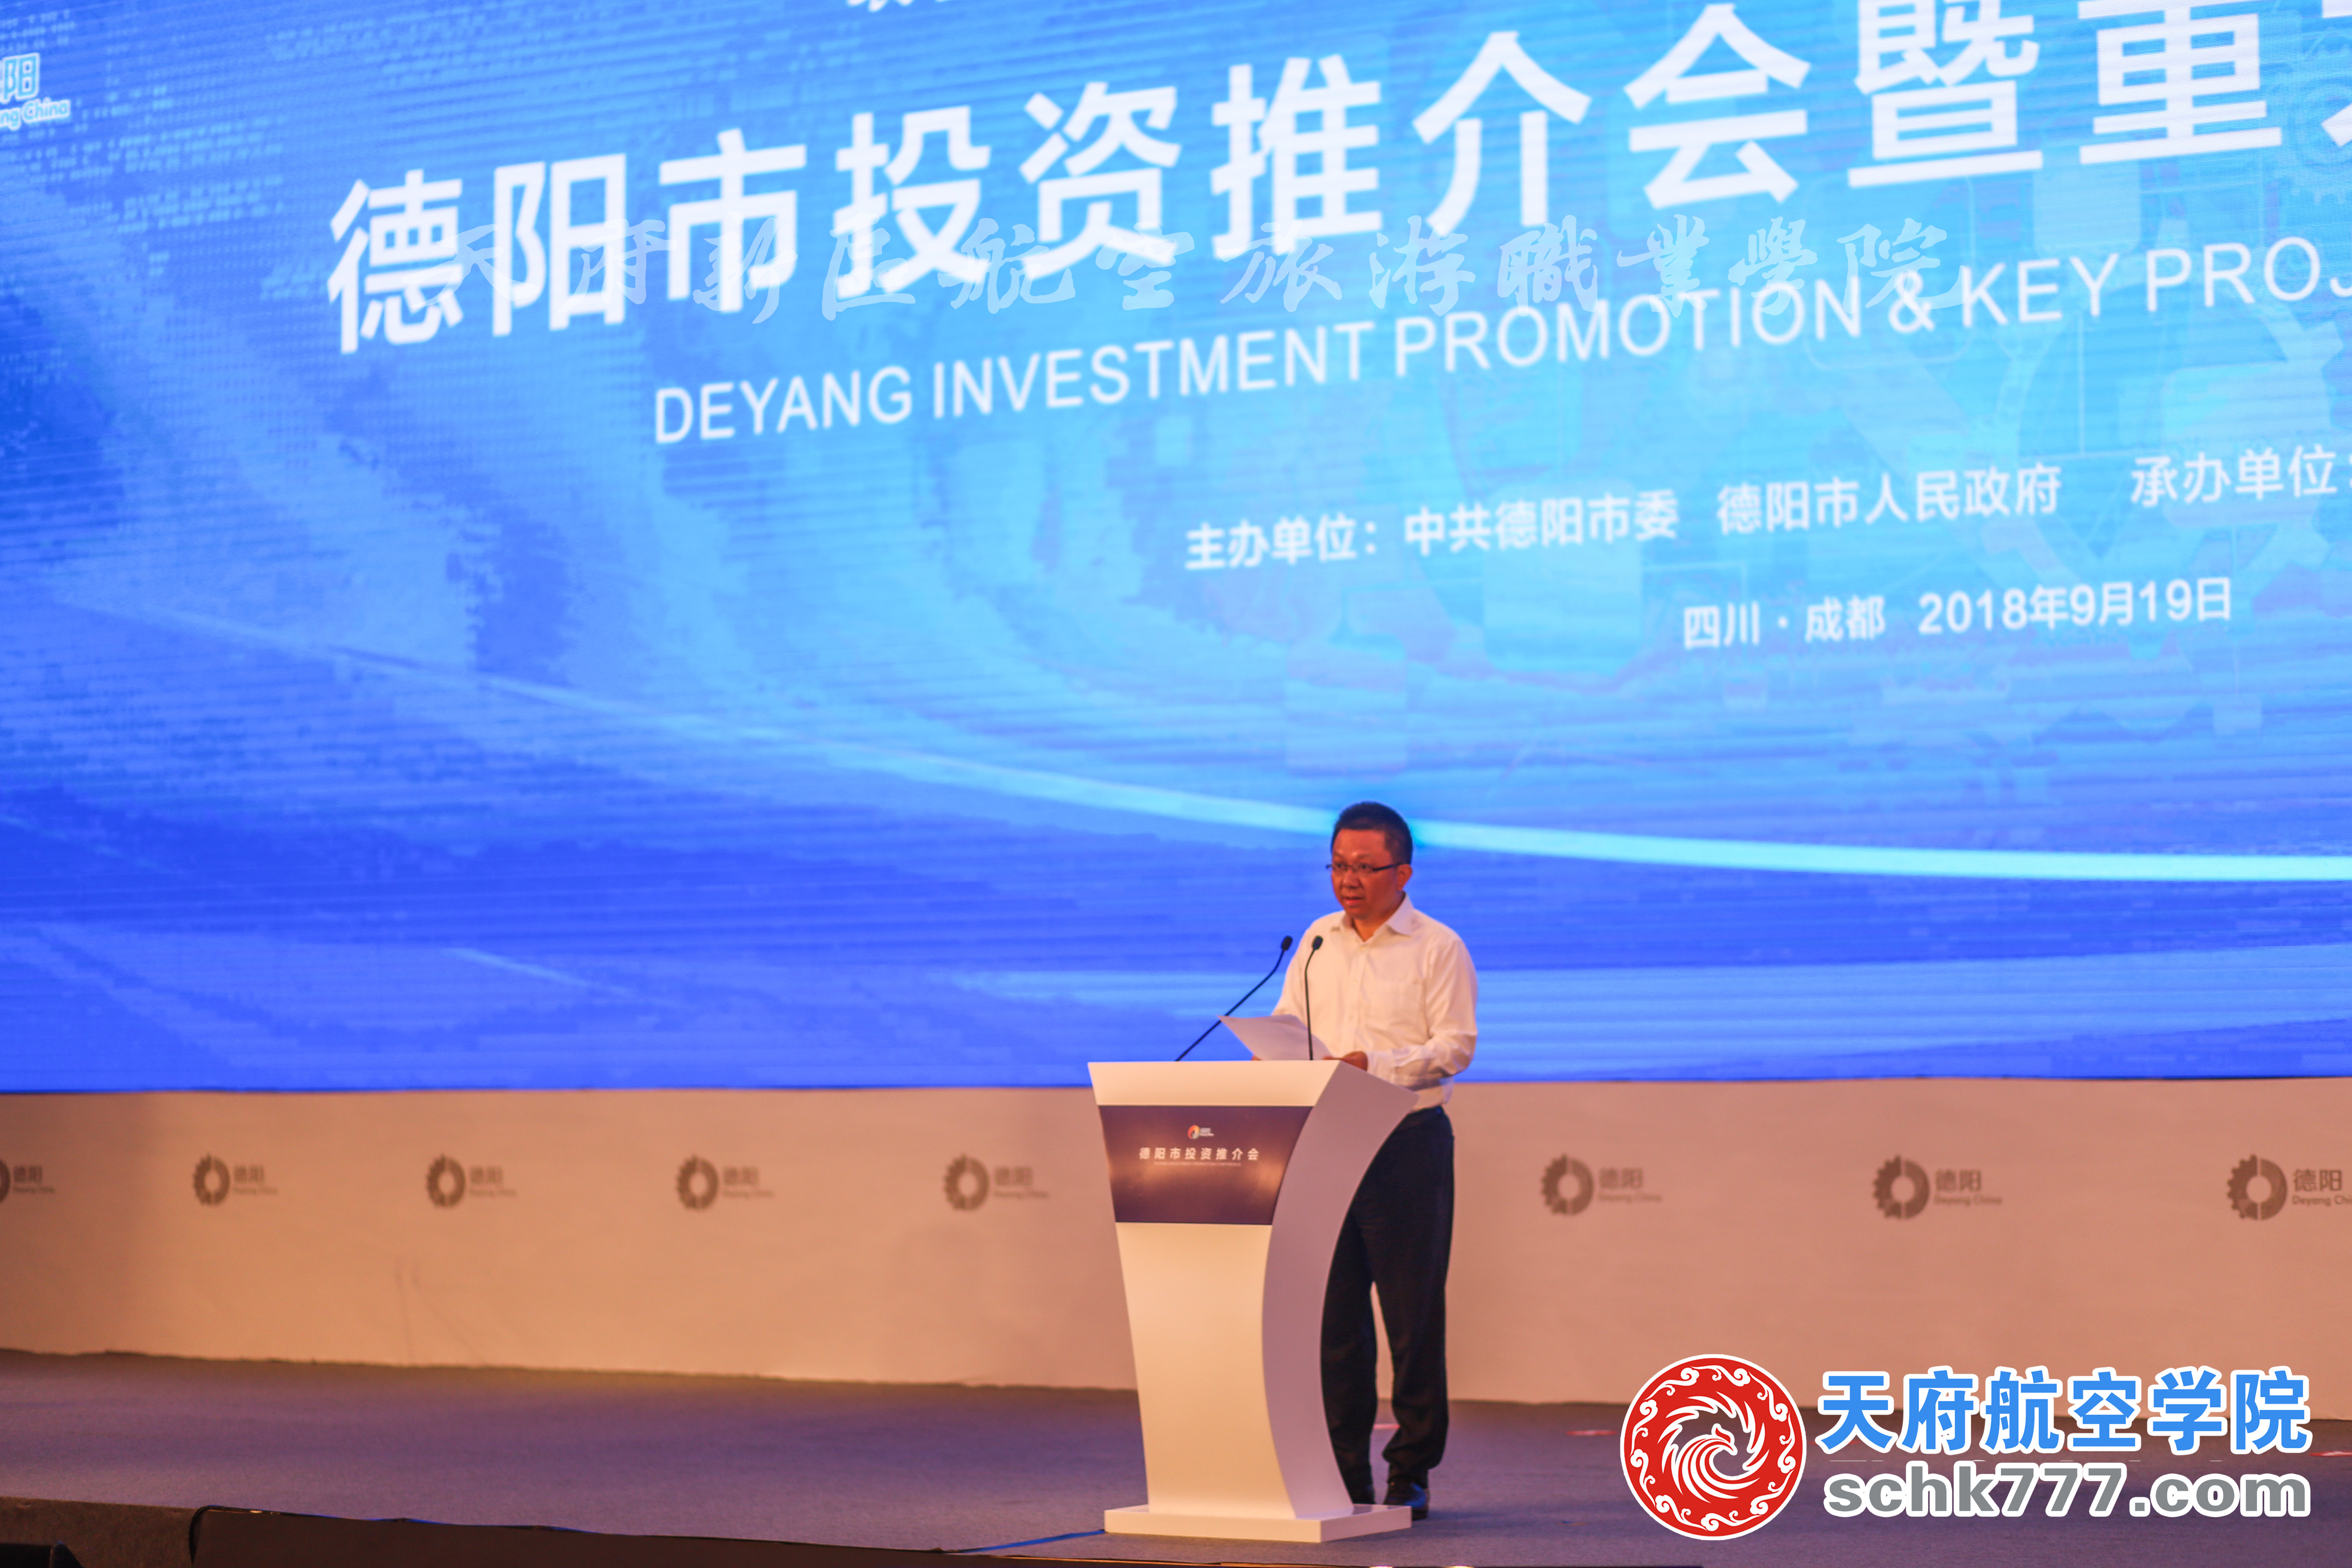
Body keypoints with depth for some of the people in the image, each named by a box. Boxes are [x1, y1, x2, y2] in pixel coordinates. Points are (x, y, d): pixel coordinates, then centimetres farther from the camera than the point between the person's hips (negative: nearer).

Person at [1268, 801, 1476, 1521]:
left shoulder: (1438, 948, -2)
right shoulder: (1317, 942, 14)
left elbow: (1456, 1045, -9)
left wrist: (1375, 1065, -22)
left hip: (1408, 1138, -4)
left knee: (1413, 1312, -1)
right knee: (1333, 1310, 4)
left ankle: (1410, 1474, 6)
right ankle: (1343, 1472, 10)